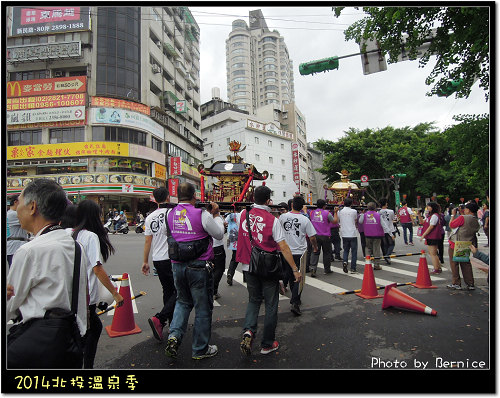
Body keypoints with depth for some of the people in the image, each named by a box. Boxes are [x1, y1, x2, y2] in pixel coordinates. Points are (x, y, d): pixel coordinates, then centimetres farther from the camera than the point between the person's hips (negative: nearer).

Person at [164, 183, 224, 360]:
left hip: (177, 265, 5)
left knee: (183, 302, 25)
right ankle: (200, 349, 23)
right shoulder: (201, 214, -15)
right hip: (199, 266, -5)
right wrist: (216, 215, 7)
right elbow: (219, 234, -5)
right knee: (202, 308, 10)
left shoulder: (170, 214, 1)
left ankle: (174, 335, 9)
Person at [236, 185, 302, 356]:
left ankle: (248, 331, 1)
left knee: (254, 300, 22)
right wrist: (295, 269, -10)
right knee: (270, 305, 12)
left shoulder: (244, 214, -3)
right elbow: (283, 247, -16)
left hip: (249, 266, 4)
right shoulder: (273, 220, -16)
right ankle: (267, 344, 23)